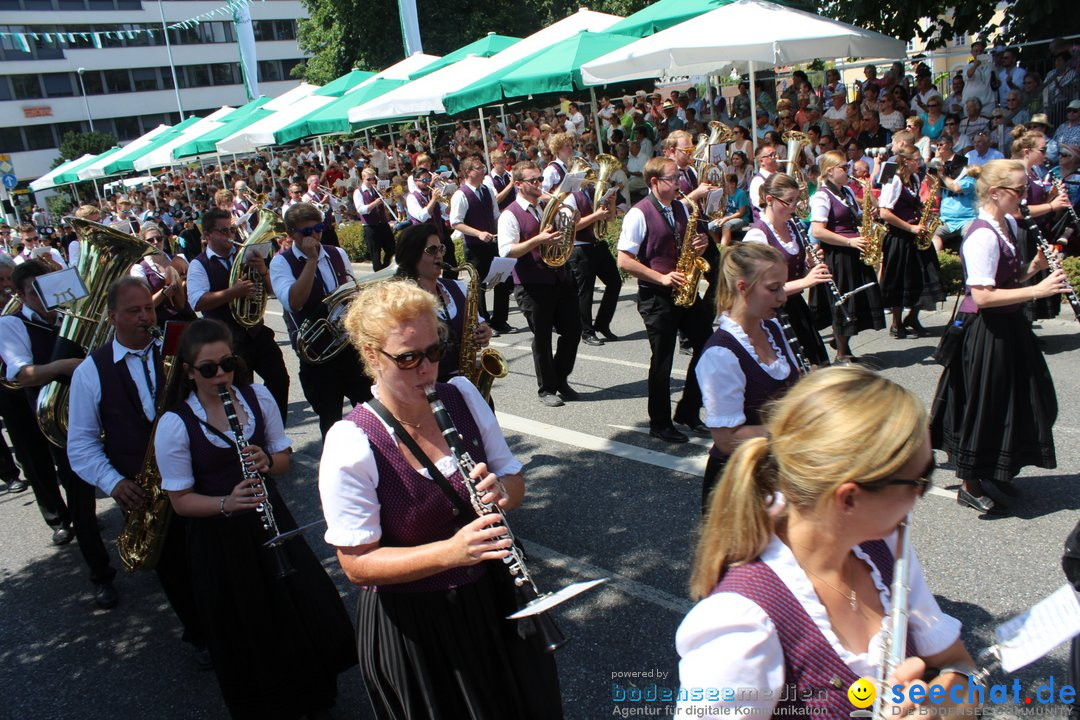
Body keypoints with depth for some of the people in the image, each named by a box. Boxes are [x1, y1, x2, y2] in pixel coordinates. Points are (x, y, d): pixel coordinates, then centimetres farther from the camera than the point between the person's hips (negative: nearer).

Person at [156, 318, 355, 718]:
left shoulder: (257, 396, -3)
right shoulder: (174, 425, -14)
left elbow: (284, 455, 6)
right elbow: (180, 500, -10)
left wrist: (267, 462, -17)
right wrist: (227, 503, -28)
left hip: (270, 519, 3)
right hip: (219, 538, -3)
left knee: (309, 611, 6)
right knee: (248, 634, 8)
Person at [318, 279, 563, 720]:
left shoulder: (463, 396, -8)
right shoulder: (351, 445, -22)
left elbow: (513, 479, 3)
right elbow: (357, 563, -19)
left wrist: (501, 492, -21)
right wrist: (450, 551, -32)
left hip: (492, 596, 5)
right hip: (410, 628, -4)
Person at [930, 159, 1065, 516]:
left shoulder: (1009, 224, 9)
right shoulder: (982, 235, -22)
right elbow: (983, 296, -27)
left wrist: (1031, 269, 0)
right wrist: (1037, 290, -27)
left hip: (1008, 326, 10)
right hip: (984, 331, -10)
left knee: (1012, 402, 20)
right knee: (984, 405, 2)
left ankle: (993, 474, 38)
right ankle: (970, 486, 18)